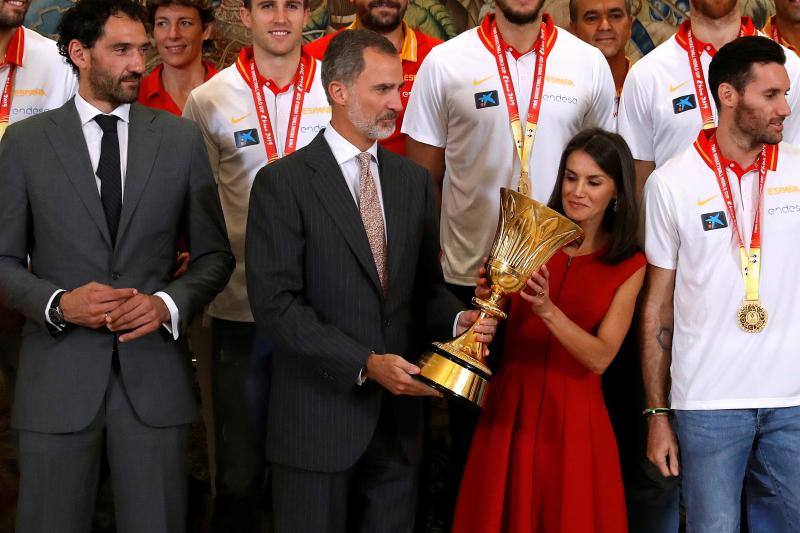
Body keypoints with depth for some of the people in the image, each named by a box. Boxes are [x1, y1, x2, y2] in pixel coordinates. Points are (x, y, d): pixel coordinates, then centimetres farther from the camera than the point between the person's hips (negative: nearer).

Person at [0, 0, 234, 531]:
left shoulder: (181, 138, 6)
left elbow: (215, 255, 9)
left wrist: (169, 303, -10)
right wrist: (59, 303, -13)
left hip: (154, 373, 1)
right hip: (58, 376, -1)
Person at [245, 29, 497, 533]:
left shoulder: (415, 180, 11)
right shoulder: (283, 182, -7)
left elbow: (426, 284, 15)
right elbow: (275, 302, -13)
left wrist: (458, 319, -8)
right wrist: (365, 363, -19)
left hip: (399, 418, 5)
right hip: (319, 420, -5)